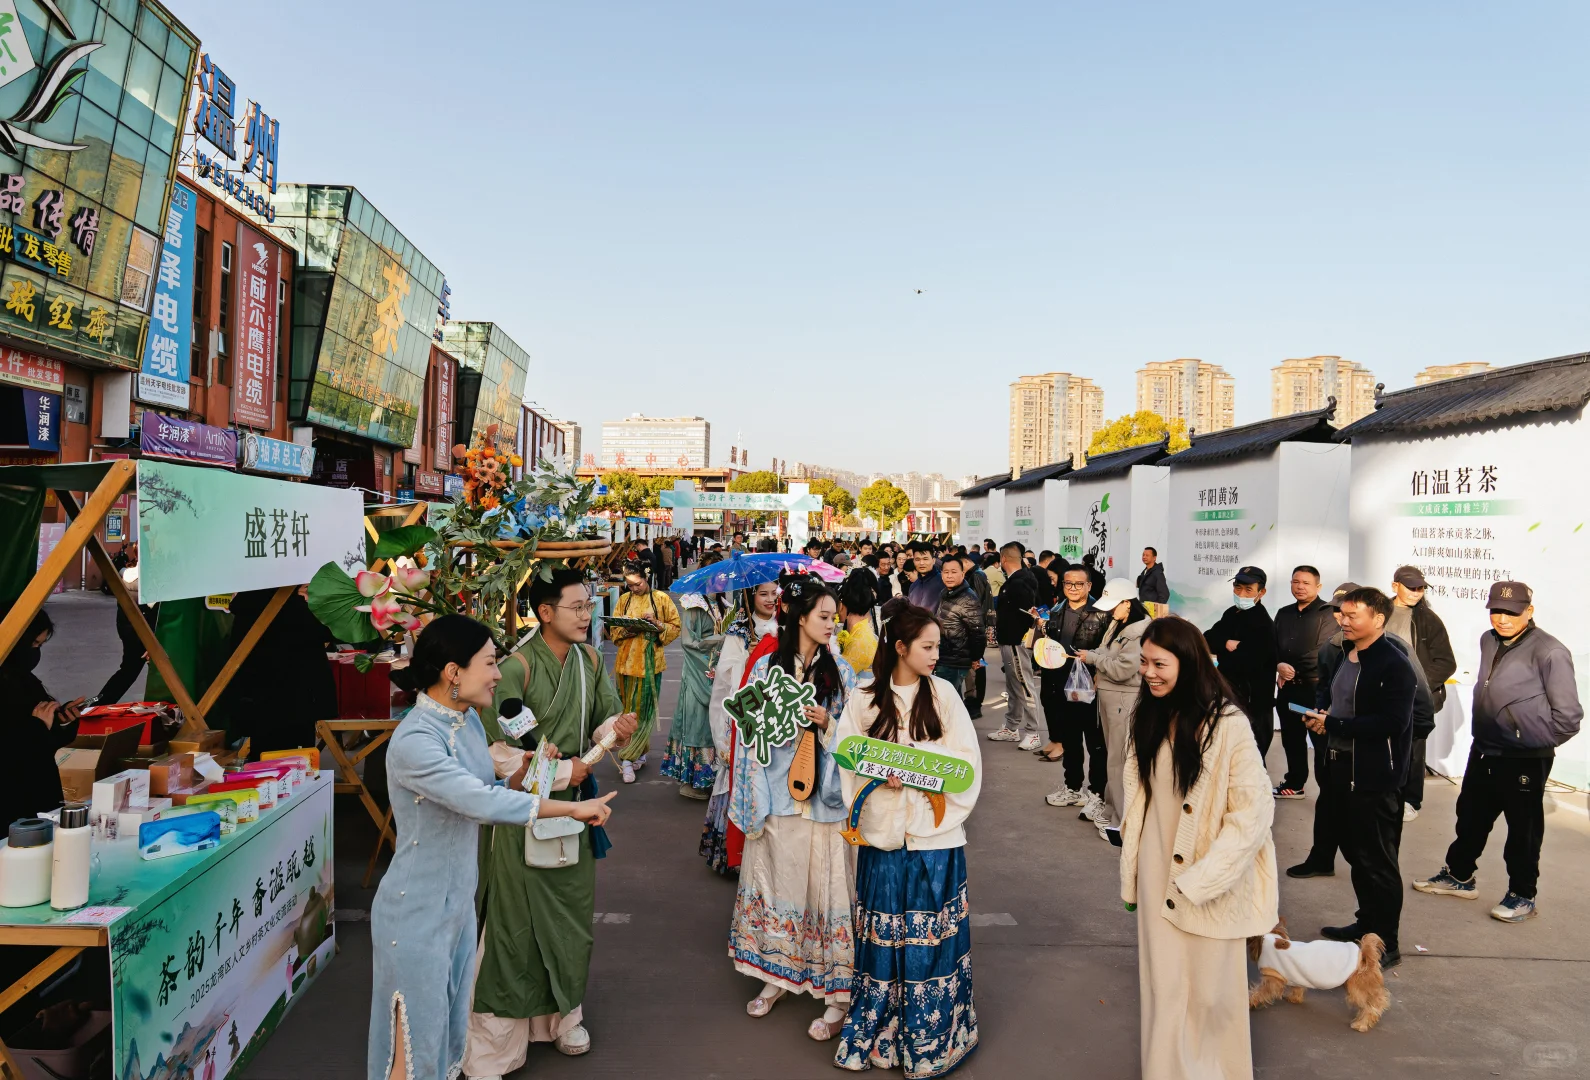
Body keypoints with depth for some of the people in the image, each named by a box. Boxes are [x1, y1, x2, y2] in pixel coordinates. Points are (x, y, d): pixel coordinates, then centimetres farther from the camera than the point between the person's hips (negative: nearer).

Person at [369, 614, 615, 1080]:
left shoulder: (469, 721, 1)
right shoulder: (413, 741, -26)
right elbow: (480, 803, -32)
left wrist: (520, 774, -10)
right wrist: (574, 809, -25)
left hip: (460, 900, 8)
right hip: (418, 911, -8)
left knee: (451, 1030, 19)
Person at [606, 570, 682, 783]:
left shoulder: (661, 599, 1)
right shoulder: (624, 599, 10)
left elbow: (676, 627, 2)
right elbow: (613, 628, 12)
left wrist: (658, 624, -16)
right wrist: (625, 631, -9)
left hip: (650, 660, -3)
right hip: (627, 659, 3)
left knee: (644, 708, -3)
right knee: (627, 707, 4)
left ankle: (628, 758, 3)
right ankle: (639, 753, 13)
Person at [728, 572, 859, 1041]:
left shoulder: (840, 670, 1)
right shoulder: (766, 667, -1)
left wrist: (827, 723, -16)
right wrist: (752, 803, -3)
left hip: (825, 799, -1)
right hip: (778, 797, 1)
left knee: (826, 887, 1)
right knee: (777, 883, 11)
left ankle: (837, 993, 13)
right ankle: (777, 973, 30)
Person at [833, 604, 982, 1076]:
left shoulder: (943, 693, 1)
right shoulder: (863, 699, 1)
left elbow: (966, 758, -1)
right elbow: (846, 759, 2)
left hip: (934, 835, 0)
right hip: (882, 834, 0)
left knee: (932, 939, 5)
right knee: (881, 938, 9)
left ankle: (930, 1038, 21)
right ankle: (874, 1033, 25)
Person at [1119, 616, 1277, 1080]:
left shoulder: (1227, 723, -17)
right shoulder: (1148, 718, 3)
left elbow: (1253, 812, -17)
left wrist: (1200, 880, -16)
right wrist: (1131, 874, 10)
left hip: (1211, 883, -5)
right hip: (1158, 877, 5)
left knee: (1209, 990, 10)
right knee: (1163, 988, 12)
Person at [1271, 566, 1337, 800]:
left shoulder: (1327, 613, -7)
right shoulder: (1283, 614, 14)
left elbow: (1323, 652, -14)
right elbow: (1273, 647, 11)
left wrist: (1292, 670, -10)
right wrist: (1279, 666, -10)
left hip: (1315, 687, -6)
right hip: (1287, 687, 6)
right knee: (1291, 738, 14)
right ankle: (1294, 783, 26)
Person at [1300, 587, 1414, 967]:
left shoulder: (1394, 665, -16)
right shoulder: (1345, 657, 11)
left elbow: (1393, 722, -24)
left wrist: (1334, 723, -22)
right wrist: (1320, 718, 2)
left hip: (1375, 777, -9)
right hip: (1343, 769, 9)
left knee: (1377, 861, 1)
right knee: (1355, 853, 19)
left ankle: (1386, 944, 12)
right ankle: (1367, 923, 34)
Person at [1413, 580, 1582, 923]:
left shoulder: (1550, 652, -18)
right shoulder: (1489, 641, 5)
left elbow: (1568, 715, -15)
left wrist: (1538, 743, -5)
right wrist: (1485, 736, 16)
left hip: (1525, 761, -7)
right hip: (1483, 752, 7)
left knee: (1523, 829, 8)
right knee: (1470, 817, 19)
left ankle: (1522, 895, 24)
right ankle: (1459, 876, 35)